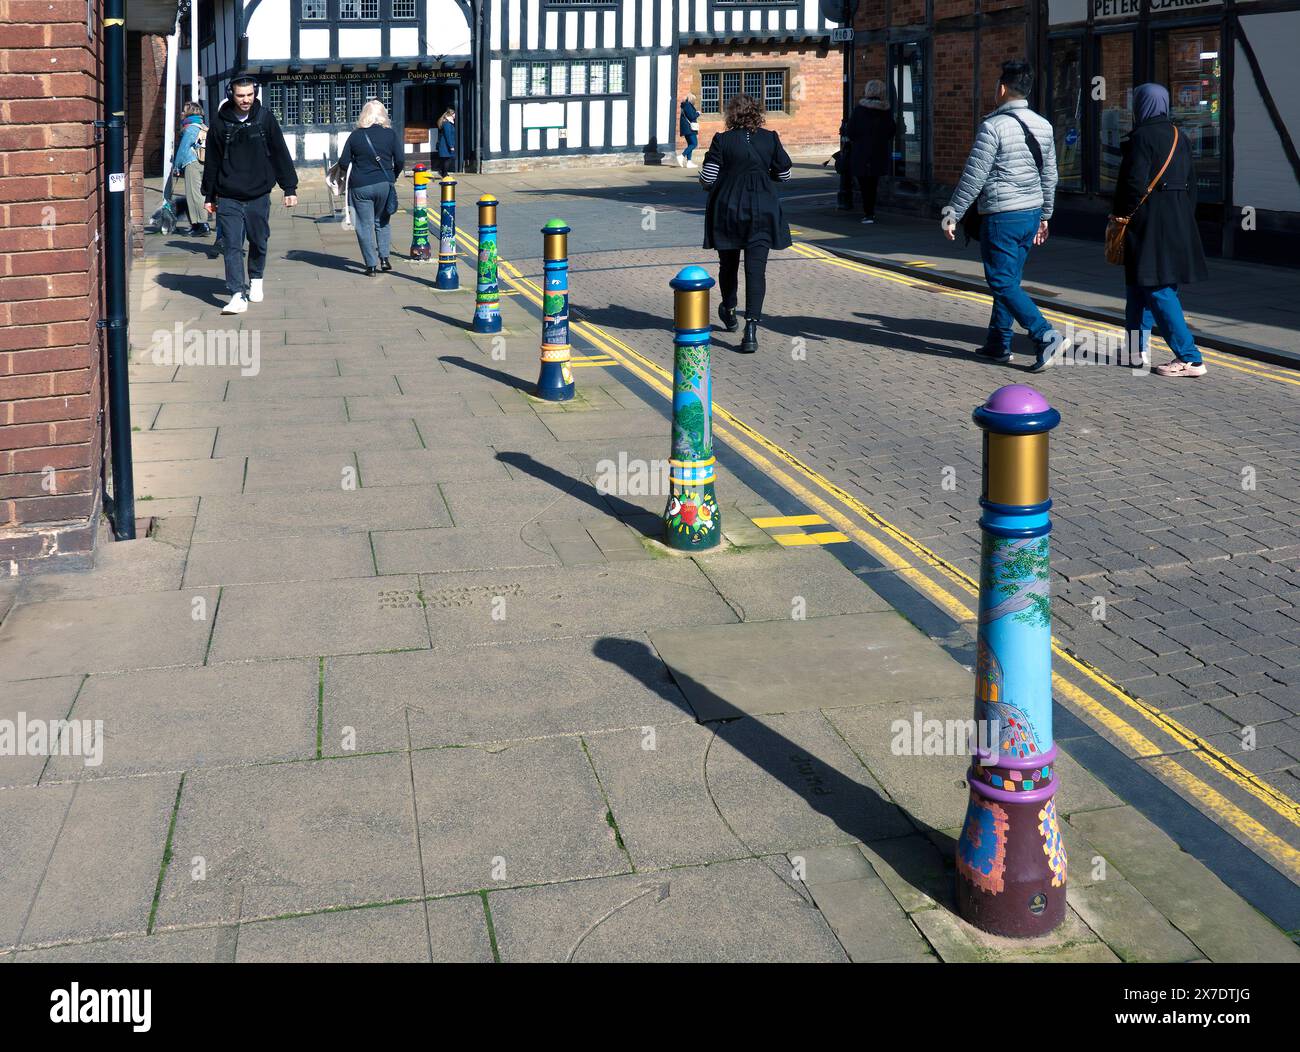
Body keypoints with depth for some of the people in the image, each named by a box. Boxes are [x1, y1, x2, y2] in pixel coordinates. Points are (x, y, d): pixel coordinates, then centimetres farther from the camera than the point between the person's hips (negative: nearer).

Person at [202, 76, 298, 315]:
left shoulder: (265, 118, -1)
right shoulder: (220, 123, -1)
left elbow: (280, 154, 4)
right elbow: (212, 161, 7)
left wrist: (290, 188, 0)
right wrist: (209, 196, 9)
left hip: (259, 195, 1)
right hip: (228, 198, -1)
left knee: (259, 242, 13)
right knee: (233, 246, -7)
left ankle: (255, 279, 38)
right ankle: (238, 295, -8)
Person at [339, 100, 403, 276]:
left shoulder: (355, 135, -2)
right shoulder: (390, 134, -2)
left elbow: (343, 162, -1)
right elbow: (399, 160, -3)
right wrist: (393, 176, 15)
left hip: (360, 186, -1)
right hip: (384, 184, 1)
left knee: (365, 225, 4)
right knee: (382, 222, 19)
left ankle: (371, 265, 3)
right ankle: (384, 258, 10)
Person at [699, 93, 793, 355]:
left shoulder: (722, 140, -8)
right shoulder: (770, 138, -1)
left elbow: (707, 179, -10)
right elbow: (784, 174, 5)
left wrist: (706, 183, 13)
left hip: (728, 209, -1)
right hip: (762, 211, 1)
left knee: (728, 264, 19)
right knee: (756, 268, -4)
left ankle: (728, 311, 39)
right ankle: (751, 327, -16)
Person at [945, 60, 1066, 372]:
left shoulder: (994, 126, -14)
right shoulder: (1043, 126, 9)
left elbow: (974, 177, -15)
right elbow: (1050, 176, 15)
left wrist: (952, 214, -8)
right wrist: (1044, 216, 25)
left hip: (1001, 217, -8)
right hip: (1032, 213, 8)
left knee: (1003, 282, -4)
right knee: (1009, 280, 16)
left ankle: (1046, 337, -15)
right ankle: (998, 343, 22)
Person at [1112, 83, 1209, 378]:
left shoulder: (1142, 137, -13)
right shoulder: (1179, 138, 12)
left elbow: (1135, 183, -19)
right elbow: (1191, 184, 14)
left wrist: (1120, 216, -8)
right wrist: (1185, 219, 20)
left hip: (1149, 221, -9)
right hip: (1178, 219, 9)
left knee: (1157, 289, -8)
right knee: (1140, 284, 19)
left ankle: (1190, 359, -12)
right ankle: (1138, 348, 27)